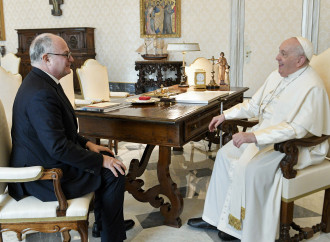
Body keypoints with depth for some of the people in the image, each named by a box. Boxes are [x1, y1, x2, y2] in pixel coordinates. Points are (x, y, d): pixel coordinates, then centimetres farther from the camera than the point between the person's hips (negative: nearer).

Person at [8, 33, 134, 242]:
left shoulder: (43, 82, 6)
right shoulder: (40, 94, -27)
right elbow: (58, 148, -29)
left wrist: (87, 144, 5)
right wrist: (101, 160, -20)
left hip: (47, 159, 11)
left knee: (108, 159, 15)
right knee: (114, 174, -10)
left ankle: (104, 222, 29)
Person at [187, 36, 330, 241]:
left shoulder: (312, 87, -21)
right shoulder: (277, 76, 7)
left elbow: (298, 128, -30)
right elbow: (254, 105, 16)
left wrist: (254, 136, -36)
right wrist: (226, 115, 7)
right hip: (266, 135, 9)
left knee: (247, 167, -27)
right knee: (225, 154, 1)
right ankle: (216, 217, 9)